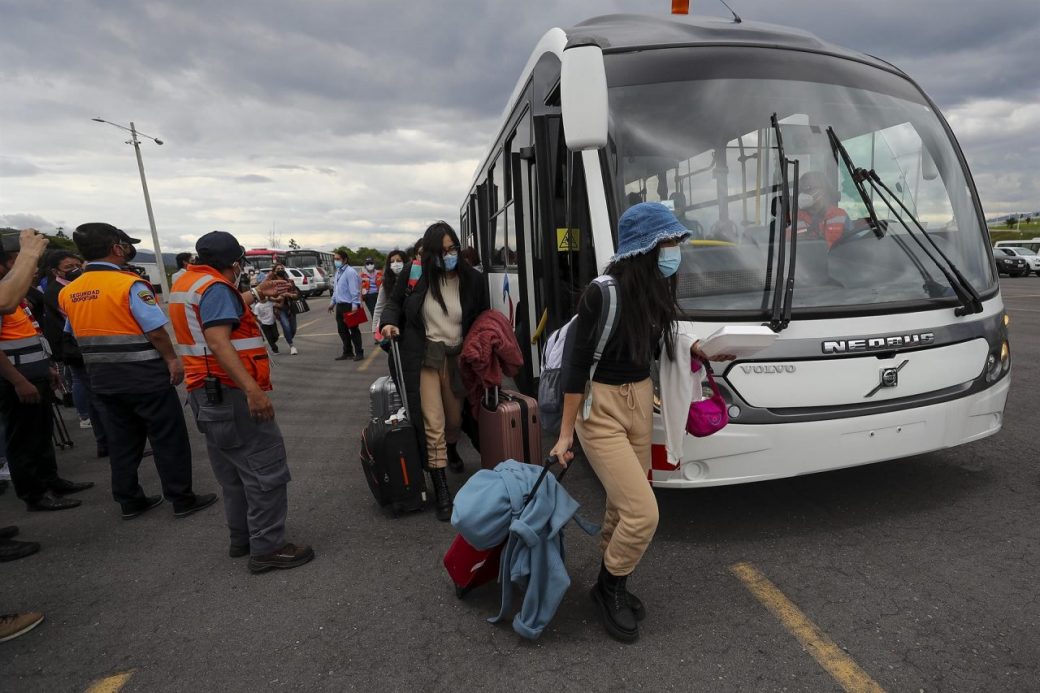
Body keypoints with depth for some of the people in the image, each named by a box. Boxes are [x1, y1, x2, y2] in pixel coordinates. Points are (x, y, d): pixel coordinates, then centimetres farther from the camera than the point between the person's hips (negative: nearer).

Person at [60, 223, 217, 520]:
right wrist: (172, 359, -8)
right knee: (168, 438, 3)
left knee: (122, 441, 16)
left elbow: (74, 335, 13)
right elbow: (156, 330, -19)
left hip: (102, 377, 7)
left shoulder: (68, 292, 5)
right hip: (144, 375, -7)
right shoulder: (129, 284, -16)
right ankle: (182, 499, 9)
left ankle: (129, 501, 25)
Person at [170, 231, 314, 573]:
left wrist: (256, 294, 27)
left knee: (234, 472, 18)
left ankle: (242, 539, 27)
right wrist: (253, 389, -33)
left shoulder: (186, 283, 14)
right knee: (266, 469, -5)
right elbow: (218, 341, -27)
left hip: (205, 393, 10)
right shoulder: (215, 286, -16)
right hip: (231, 393, -10)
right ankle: (267, 548, 0)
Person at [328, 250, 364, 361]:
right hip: (340, 305, 9)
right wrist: (333, 302, 22)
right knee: (342, 330, 13)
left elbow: (355, 290, -19)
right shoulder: (338, 272, 15)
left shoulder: (350, 272, -14)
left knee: (354, 329, -2)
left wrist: (355, 305, -23)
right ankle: (347, 352, 23)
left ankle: (359, 352, 7)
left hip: (349, 305, -9)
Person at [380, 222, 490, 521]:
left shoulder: (472, 279, -7)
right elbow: (394, 302, 10)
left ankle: (451, 451, 54)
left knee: (455, 418, 18)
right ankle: (441, 491, 6)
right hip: (425, 359, -1)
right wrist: (389, 322, -10)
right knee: (433, 424, -5)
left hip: (458, 358, 2)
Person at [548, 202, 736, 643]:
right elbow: (578, 364, -17)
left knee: (622, 506, 16)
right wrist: (565, 434, -13)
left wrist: (694, 350, 1)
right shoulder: (602, 293, -21)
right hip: (601, 409, -7)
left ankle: (609, 585, 38)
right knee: (643, 512, -7)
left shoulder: (655, 291, 0)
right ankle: (611, 586, 21)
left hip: (640, 402, 7)